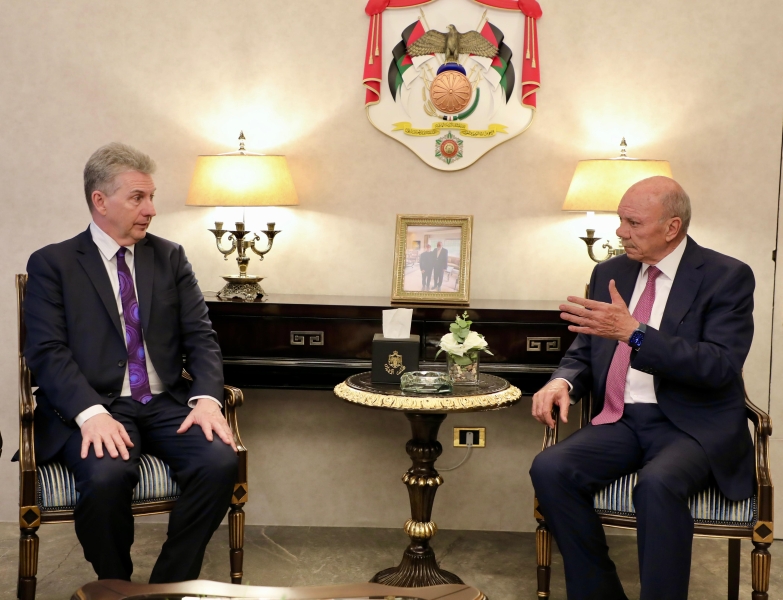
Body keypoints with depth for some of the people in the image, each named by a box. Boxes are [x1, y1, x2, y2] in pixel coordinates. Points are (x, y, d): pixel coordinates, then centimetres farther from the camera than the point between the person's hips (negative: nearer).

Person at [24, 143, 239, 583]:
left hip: (167, 404, 3)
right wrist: (90, 412, -23)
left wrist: (206, 398, -12)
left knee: (221, 462, -25)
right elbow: (47, 351, -6)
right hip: (95, 408, -3)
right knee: (107, 475, -33)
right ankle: (116, 588, -5)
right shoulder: (52, 263, 5)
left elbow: (201, 337, 8)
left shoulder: (170, 257, 15)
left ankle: (170, 587, -6)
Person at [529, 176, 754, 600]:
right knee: (550, 469, -22)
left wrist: (634, 333, -27)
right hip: (621, 422, 5)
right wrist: (562, 382, -8)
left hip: (692, 426, -5)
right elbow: (584, 350, 16)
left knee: (658, 484, -36)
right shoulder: (610, 272, 11)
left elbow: (722, 367, -18)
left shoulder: (728, 277, -5)